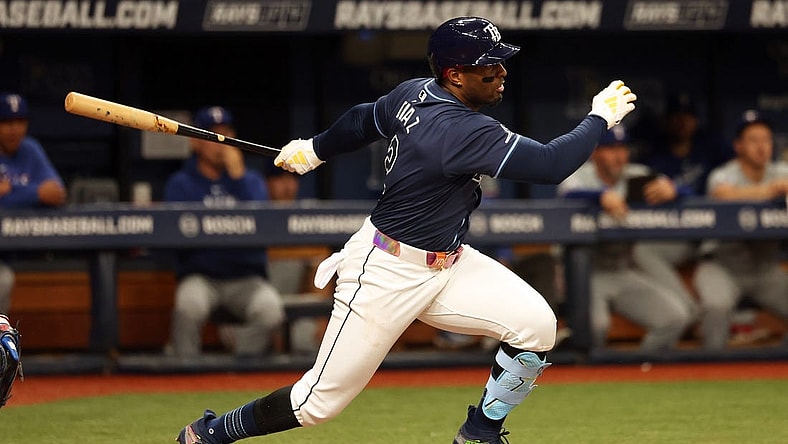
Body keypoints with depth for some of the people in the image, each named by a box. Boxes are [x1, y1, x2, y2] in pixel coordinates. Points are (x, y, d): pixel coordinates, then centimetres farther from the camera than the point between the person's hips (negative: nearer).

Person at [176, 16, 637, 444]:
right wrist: (601, 117, -19)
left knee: (535, 325, -9)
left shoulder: (415, 94, -1)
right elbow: (551, 164, -32)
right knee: (320, 402, 0)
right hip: (390, 272, -9)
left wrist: (315, 149, 35)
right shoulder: (463, 130, -29)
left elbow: (362, 120, 18)